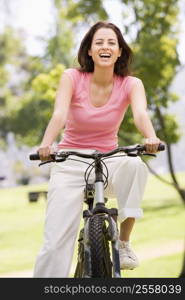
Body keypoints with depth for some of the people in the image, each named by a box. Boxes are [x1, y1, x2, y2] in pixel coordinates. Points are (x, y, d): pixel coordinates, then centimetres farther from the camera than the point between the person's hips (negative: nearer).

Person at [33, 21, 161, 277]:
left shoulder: (130, 84, -5)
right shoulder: (72, 78, -9)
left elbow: (140, 113, -25)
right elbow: (59, 114, -24)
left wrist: (151, 138, -48)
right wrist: (46, 144, -45)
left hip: (108, 163, 1)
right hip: (70, 163, -1)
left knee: (135, 164, -34)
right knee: (56, 244, -15)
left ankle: (124, 242, -19)